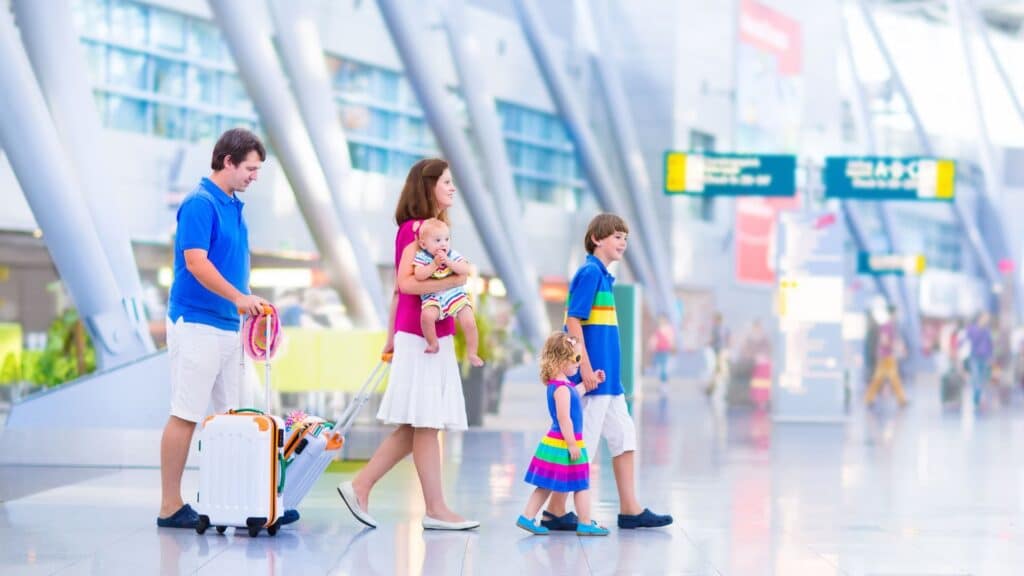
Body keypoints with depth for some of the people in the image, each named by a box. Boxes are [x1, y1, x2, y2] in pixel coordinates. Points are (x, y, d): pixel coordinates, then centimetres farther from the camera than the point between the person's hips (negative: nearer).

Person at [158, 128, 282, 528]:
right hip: (196, 324, -9)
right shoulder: (199, 203, -12)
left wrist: (247, 306, 17)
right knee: (186, 416, -5)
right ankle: (170, 506, 0)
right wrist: (240, 298, -28)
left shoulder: (234, 206, 15)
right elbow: (196, 261, -22)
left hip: (227, 326, 9)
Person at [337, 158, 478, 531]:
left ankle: (360, 487, 14)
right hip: (421, 339, -9)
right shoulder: (416, 228, -12)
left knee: (415, 427, 11)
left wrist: (392, 338, 20)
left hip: (432, 339, 9)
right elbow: (405, 283, -20)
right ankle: (436, 510, 1)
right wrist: (453, 281, -19)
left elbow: (398, 289, 18)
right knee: (425, 424, -3)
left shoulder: (428, 228, 15)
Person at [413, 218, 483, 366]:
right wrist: (435, 264, -23)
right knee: (426, 316, -33)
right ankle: (433, 344, -6)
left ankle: (472, 354, 3)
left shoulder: (453, 256, 2)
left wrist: (448, 262, -22)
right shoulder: (421, 257, -3)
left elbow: (465, 270, -13)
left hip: (456, 296, 1)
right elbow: (419, 275, -19)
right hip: (433, 298, -1)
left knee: (469, 322, -17)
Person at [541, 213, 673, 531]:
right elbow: (573, 321, -17)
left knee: (624, 437, 10)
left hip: (608, 376, 10)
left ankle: (630, 509, 15)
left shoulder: (602, 275, 16)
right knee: (582, 444, -4)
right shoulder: (590, 272, -11)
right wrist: (586, 369, -21)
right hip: (594, 375, -10)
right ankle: (555, 512, 3)